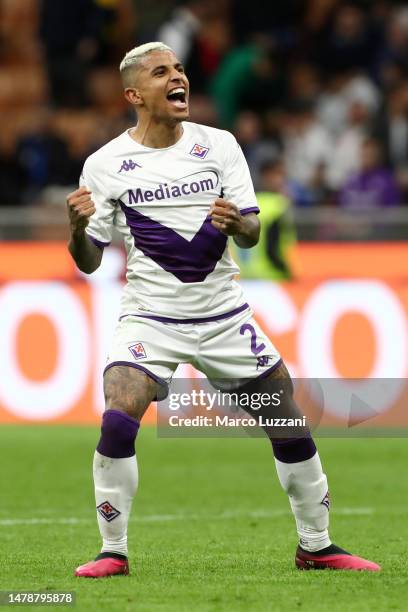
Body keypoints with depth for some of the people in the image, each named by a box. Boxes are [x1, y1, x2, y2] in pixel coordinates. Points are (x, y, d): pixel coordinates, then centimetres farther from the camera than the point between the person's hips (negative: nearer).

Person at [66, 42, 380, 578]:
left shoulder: (219, 145, 1)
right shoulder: (106, 165, -4)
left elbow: (253, 233, 0)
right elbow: (89, 262, -1)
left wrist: (238, 224, -23)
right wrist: (78, 228, -23)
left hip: (225, 316, 2)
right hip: (150, 319, -2)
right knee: (117, 422, -23)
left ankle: (316, 545, 20)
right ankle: (113, 552, -10)